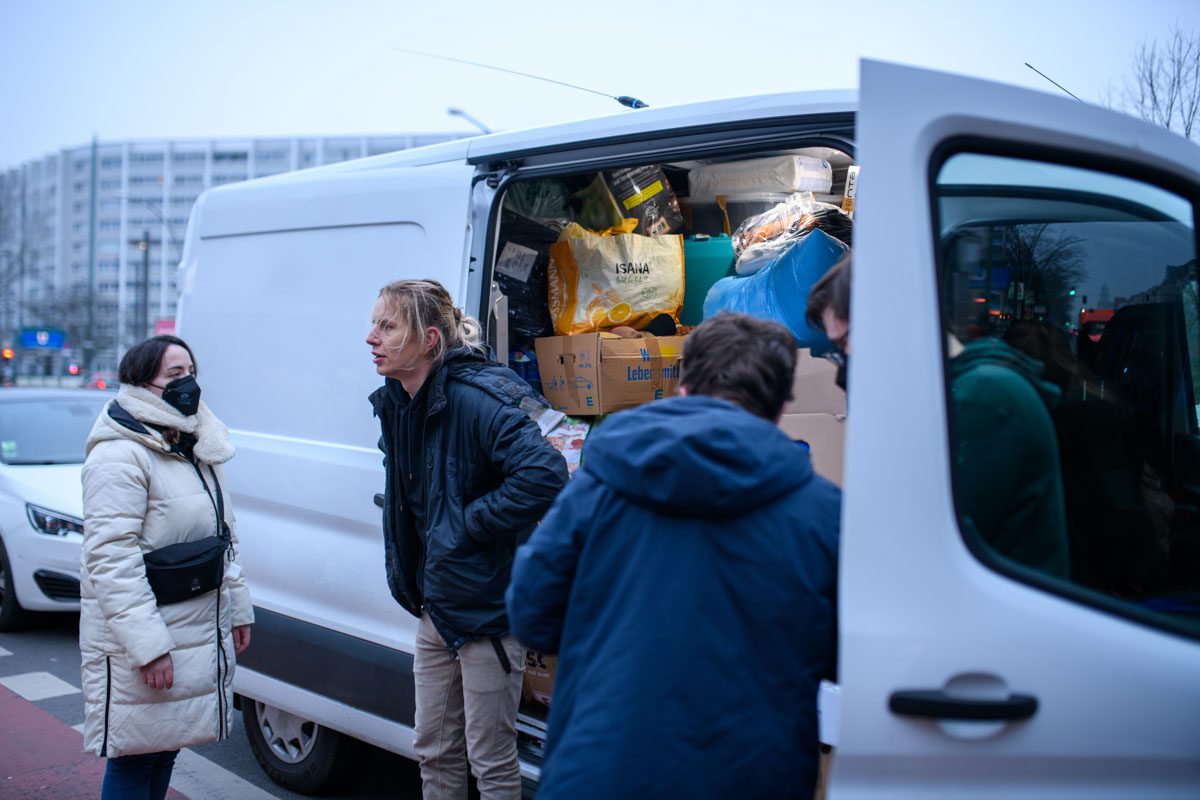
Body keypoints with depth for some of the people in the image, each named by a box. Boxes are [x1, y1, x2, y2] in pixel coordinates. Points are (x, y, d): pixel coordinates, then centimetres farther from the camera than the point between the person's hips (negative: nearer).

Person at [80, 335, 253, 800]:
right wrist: (147, 646, -26)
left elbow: (225, 537, 21)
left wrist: (238, 609, 18)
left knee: (166, 749, 17)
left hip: (200, 636, 8)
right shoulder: (120, 456, -17)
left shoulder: (199, 452, 12)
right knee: (134, 760, 0)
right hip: (139, 647, -8)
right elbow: (111, 559, -23)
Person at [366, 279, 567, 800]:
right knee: (434, 752, 19)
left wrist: (469, 523, -24)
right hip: (436, 609, 9)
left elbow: (546, 475, -34)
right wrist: (407, 582, 12)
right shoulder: (396, 405, 4)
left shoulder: (474, 400, -22)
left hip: (488, 612, -8)